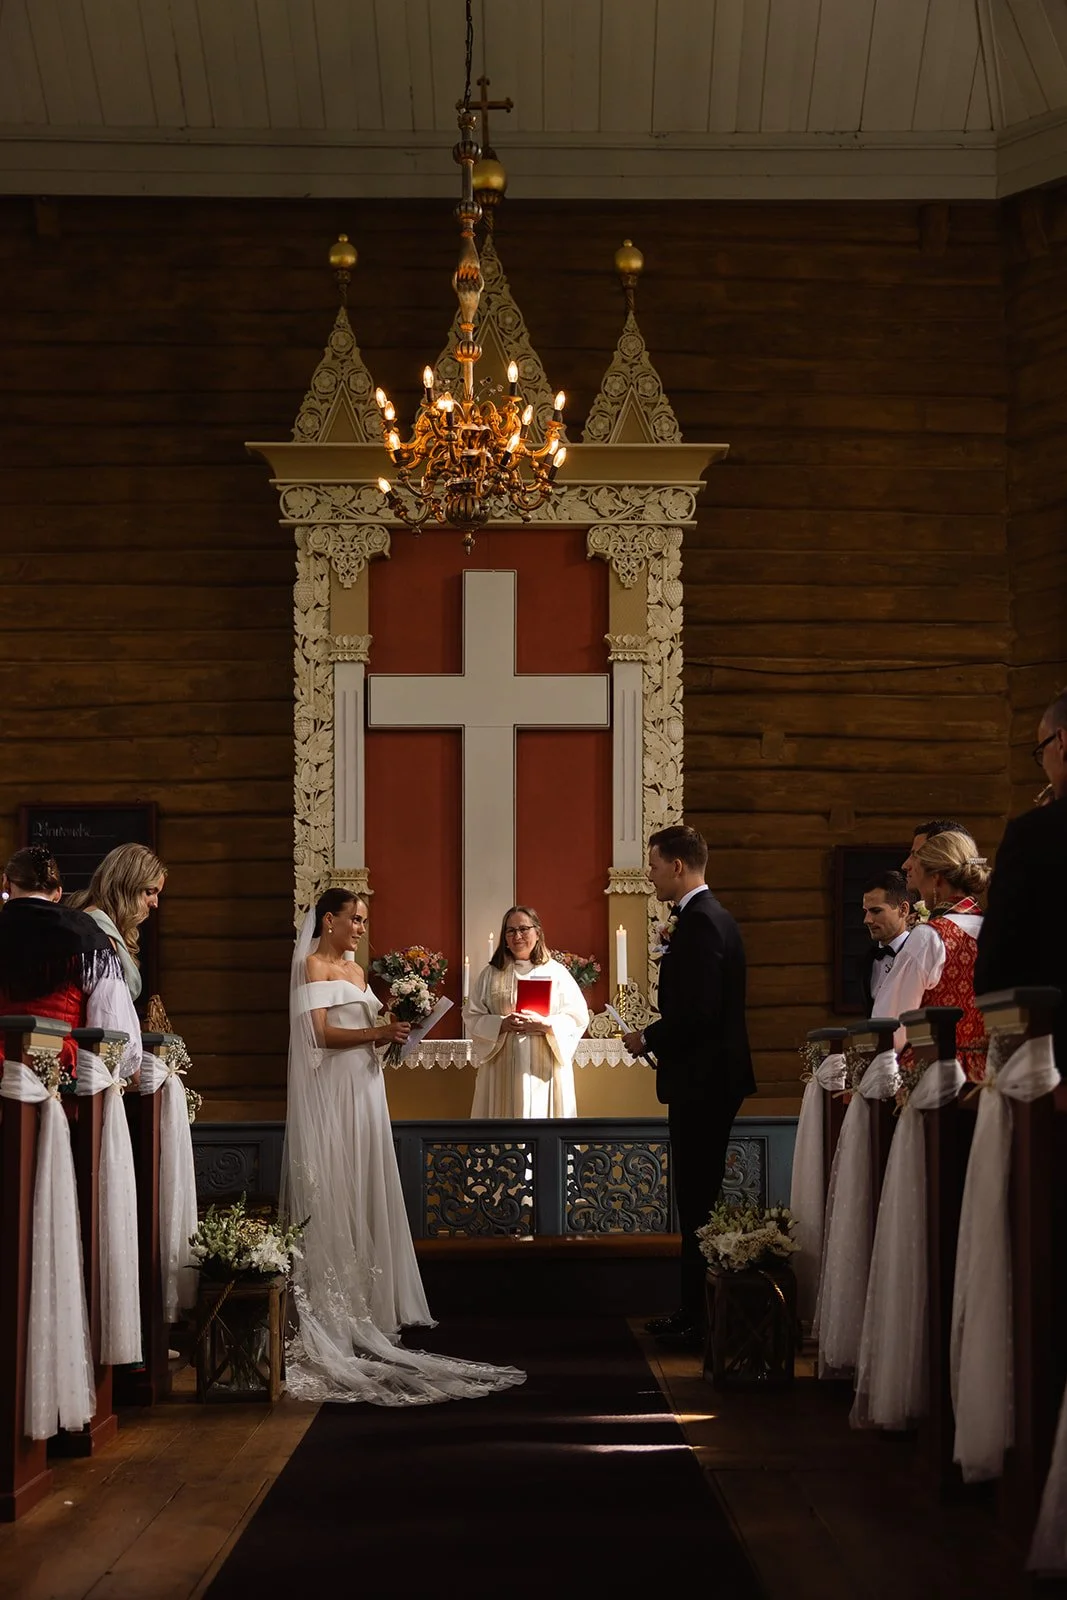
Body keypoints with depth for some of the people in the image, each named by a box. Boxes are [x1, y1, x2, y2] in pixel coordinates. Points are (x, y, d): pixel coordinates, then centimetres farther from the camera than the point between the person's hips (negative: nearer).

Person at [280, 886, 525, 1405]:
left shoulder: (355, 970, 19)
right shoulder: (313, 965, -6)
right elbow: (321, 1033, -15)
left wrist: (391, 1027, 4)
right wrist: (376, 1034, -22)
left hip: (363, 1089, 8)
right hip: (330, 1091, -8)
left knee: (366, 1192, 6)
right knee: (334, 1193, -7)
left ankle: (366, 1300, 8)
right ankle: (332, 1307, -5)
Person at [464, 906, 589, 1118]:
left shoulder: (556, 972, 6)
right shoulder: (491, 975, 9)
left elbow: (578, 1016, 2)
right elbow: (472, 1017, 5)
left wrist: (545, 1024, -15)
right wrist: (502, 1024, -13)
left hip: (545, 1068, -1)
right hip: (502, 1069, 1)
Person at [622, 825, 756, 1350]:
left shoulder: (700, 923, -17)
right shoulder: (712, 917, 16)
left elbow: (697, 1011, -24)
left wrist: (648, 1039, -12)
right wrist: (672, 948, 8)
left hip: (701, 1081, -11)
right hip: (710, 1077, 11)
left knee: (697, 1199, -6)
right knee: (699, 1195, 14)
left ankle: (702, 1319, -3)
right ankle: (696, 1312, 21)